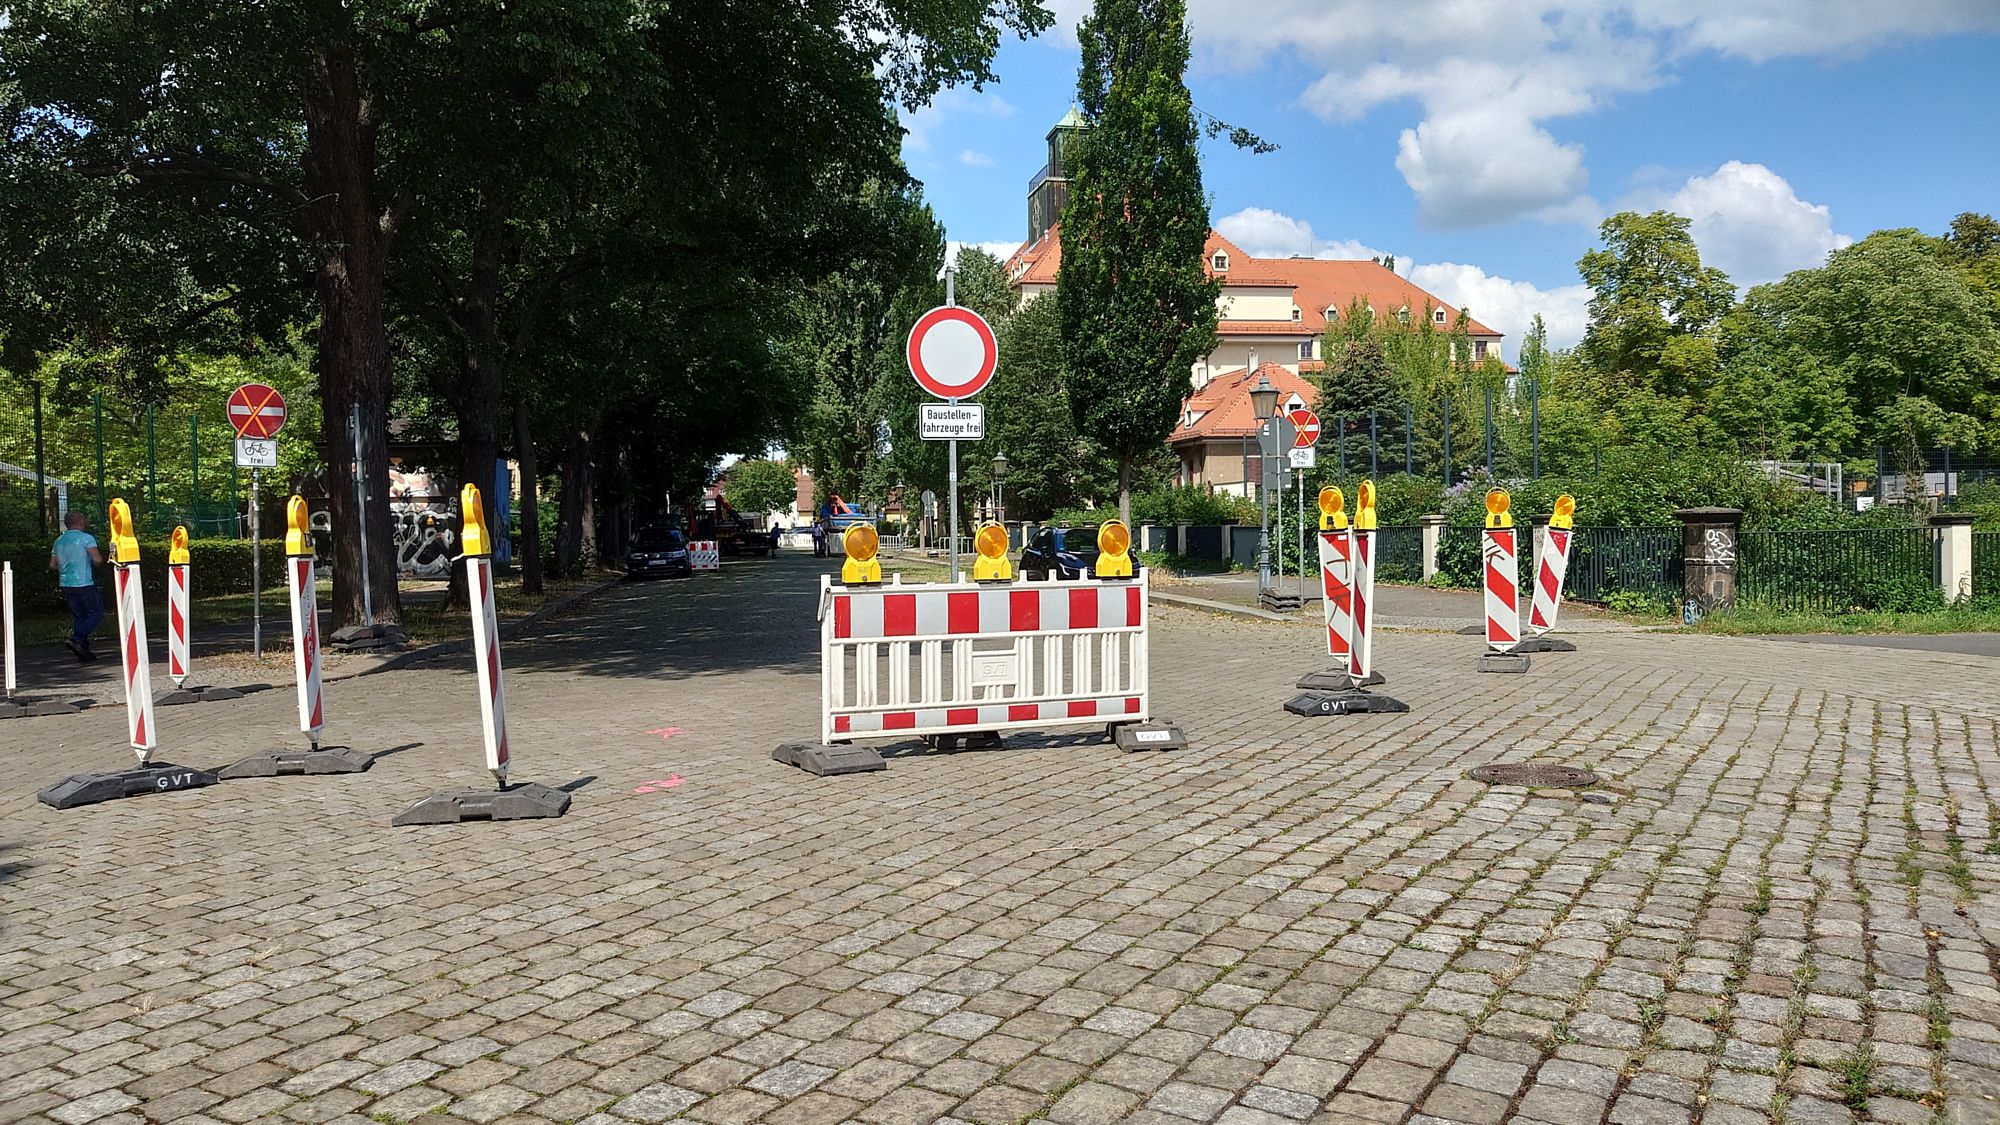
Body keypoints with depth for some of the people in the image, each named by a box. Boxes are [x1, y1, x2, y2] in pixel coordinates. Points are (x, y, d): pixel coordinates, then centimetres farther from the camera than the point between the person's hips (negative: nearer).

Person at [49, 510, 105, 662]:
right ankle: (75, 638, -16)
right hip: (85, 583, -7)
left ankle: (84, 651, 9)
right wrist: (102, 561, 3)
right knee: (96, 613, 2)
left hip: (66, 585, 7)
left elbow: (52, 565, 12)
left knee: (79, 616, 11)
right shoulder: (86, 538, -8)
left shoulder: (59, 540, 12)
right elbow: (97, 560, -18)